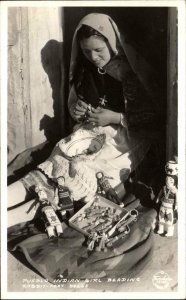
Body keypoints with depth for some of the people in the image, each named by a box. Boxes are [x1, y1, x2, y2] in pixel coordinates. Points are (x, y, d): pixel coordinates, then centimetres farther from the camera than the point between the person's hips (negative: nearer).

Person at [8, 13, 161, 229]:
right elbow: (73, 104, 19)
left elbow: (152, 116, -8)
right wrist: (76, 111, -5)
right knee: (58, 161, -22)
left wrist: (116, 117, -19)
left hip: (125, 136, -5)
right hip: (91, 130, 6)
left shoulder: (134, 71, -10)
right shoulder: (85, 70, 6)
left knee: (83, 172, -29)